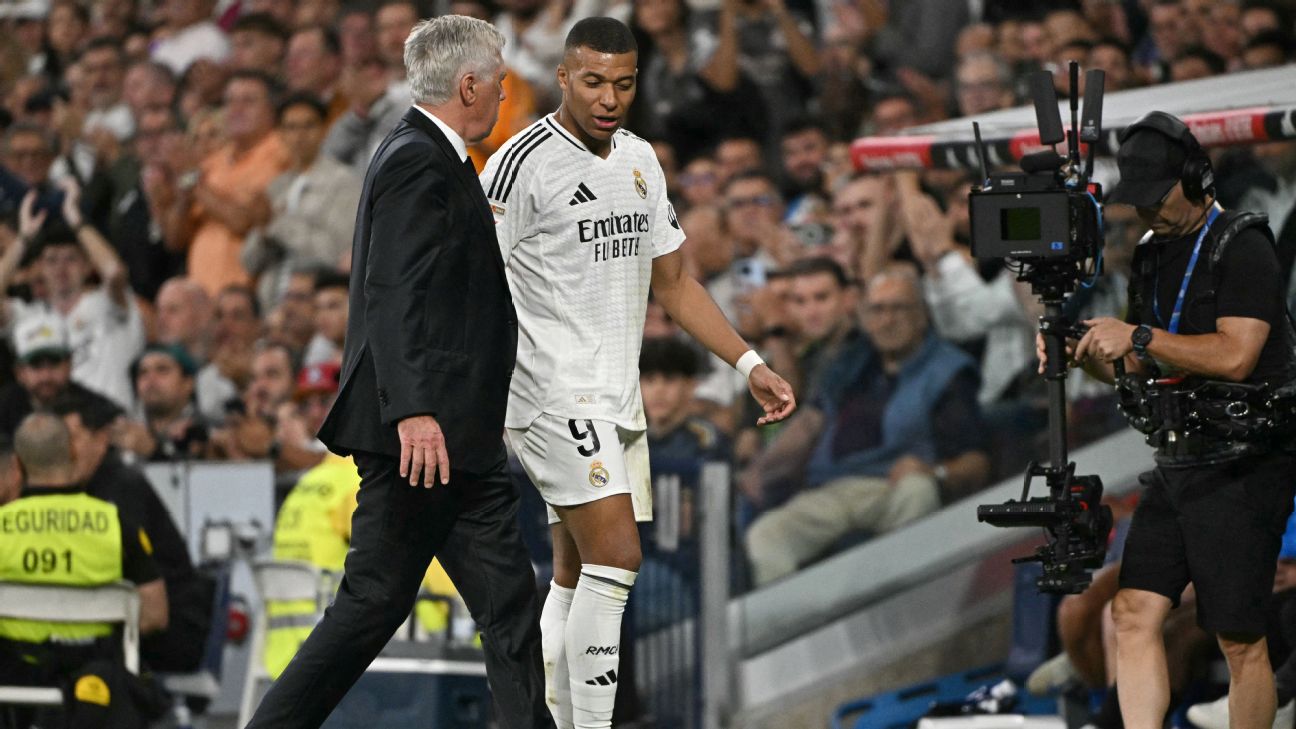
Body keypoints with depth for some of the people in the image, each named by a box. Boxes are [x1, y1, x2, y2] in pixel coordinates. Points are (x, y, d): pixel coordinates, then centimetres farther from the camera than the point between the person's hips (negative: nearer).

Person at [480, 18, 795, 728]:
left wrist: (749, 363, 14)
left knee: (577, 576, 10)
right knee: (615, 557, -18)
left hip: (617, 398, 8)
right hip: (552, 395, -8)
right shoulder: (522, 163, -11)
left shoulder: (640, 159, 13)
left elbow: (672, 281, 21)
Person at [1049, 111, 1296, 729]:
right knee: (1135, 612, -5)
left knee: (1240, 641, -3)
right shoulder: (1154, 255, 14)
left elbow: (1234, 355, -21)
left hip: (1240, 468, -7)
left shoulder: (1242, 248, -10)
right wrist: (1086, 353, 0)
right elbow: (1138, 369, 20)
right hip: (1175, 464, 8)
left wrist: (1139, 337, -19)